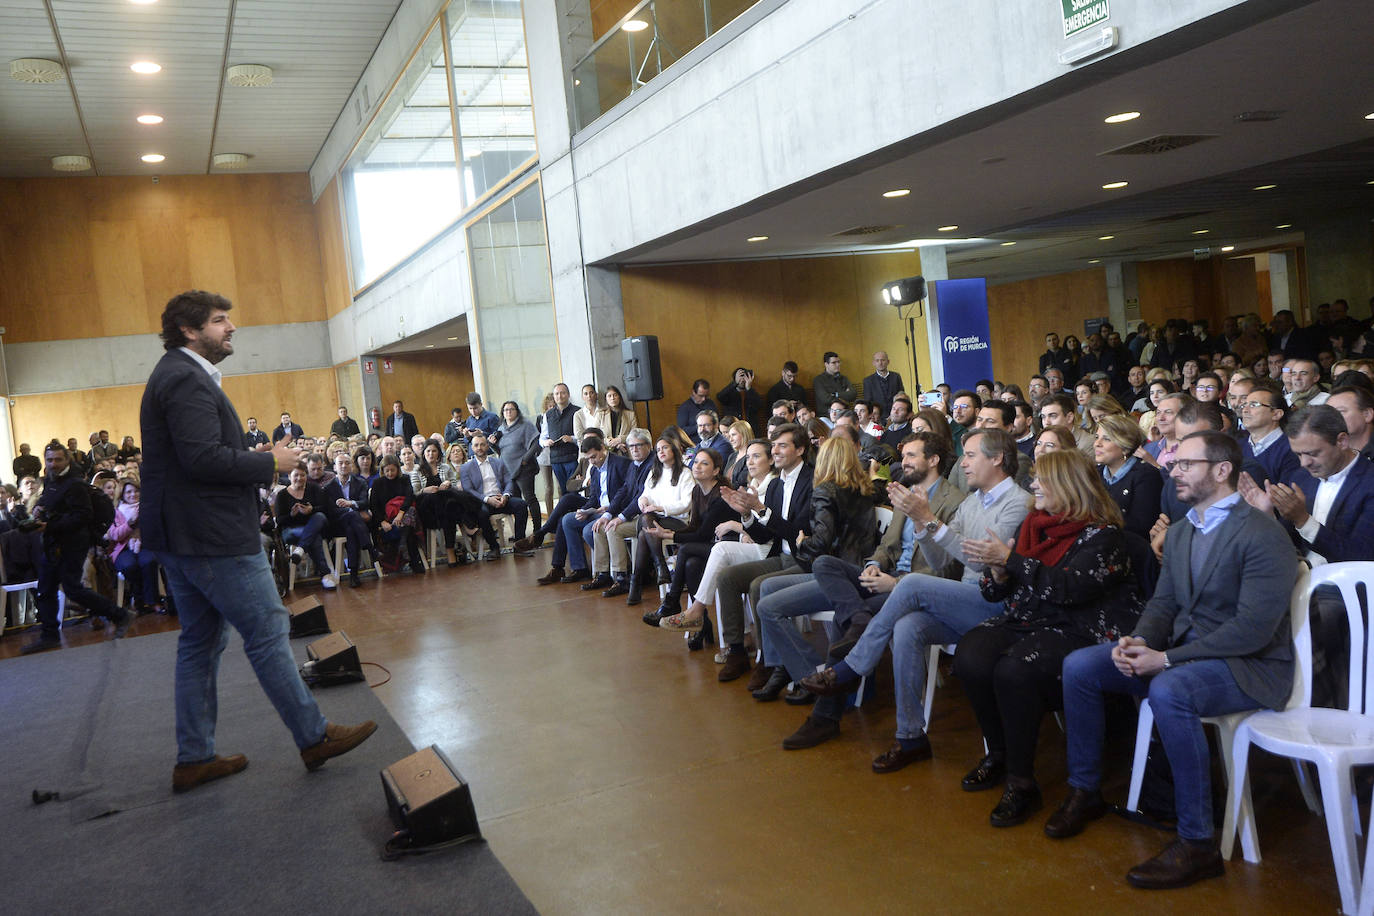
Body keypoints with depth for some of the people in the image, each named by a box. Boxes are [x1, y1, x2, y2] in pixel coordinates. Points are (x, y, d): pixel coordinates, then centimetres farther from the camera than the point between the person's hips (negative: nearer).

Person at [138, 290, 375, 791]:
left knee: (200, 642, 14)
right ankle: (314, 737, 8)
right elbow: (203, 458, -25)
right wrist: (269, 462, -15)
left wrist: (257, 460, 7)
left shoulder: (178, 375, 18)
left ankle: (194, 759, 22)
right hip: (213, 537, -11)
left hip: (180, 537, 11)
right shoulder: (187, 379, -15)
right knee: (268, 632, -2)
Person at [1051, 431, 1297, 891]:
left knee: (1168, 691, -38)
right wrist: (1140, 642, -11)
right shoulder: (1179, 532, 12)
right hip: (1183, 650, 8)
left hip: (1248, 663, -8)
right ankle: (1084, 791, 9)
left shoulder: (1263, 534, -15)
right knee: (1078, 666, -7)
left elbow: (1254, 627, -23)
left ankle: (1197, 844, -23)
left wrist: (1167, 658, -24)